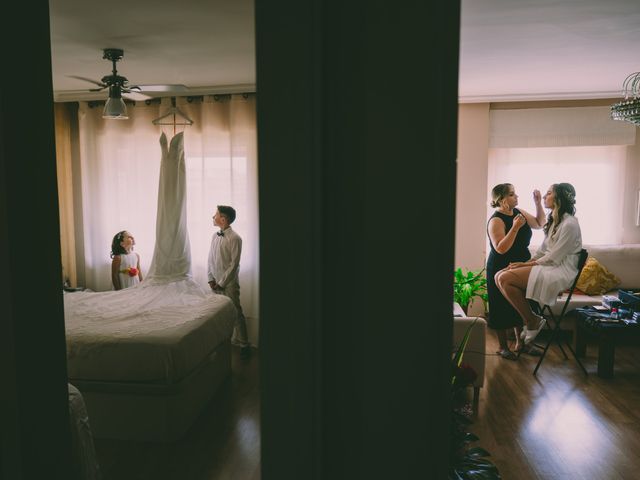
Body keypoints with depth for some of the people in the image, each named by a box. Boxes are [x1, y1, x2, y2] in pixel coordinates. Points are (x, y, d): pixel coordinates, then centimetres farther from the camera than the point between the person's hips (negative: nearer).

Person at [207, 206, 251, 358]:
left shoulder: (234, 238, -14)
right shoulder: (215, 236, 6)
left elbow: (234, 264, -15)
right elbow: (210, 258, 11)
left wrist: (222, 282, -13)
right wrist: (211, 279, 3)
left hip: (229, 283, -6)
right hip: (216, 283, 6)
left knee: (236, 313, -1)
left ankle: (243, 344, 7)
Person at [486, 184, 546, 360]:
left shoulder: (519, 212, 4)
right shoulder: (496, 220, -20)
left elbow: (540, 224, 16)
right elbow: (500, 248, -28)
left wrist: (538, 203, 3)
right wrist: (515, 227, -30)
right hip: (501, 270, -8)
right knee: (502, 308, 3)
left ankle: (520, 342, 30)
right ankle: (503, 347, 16)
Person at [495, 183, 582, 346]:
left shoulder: (569, 224, -15)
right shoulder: (554, 220, 15)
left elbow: (554, 258, -17)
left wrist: (528, 264, -11)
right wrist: (527, 262, -1)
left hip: (561, 271, -9)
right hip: (549, 265, 9)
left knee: (505, 279, -24)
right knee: (499, 276, -7)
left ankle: (532, 321, -7)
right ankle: (527, 320, -1)